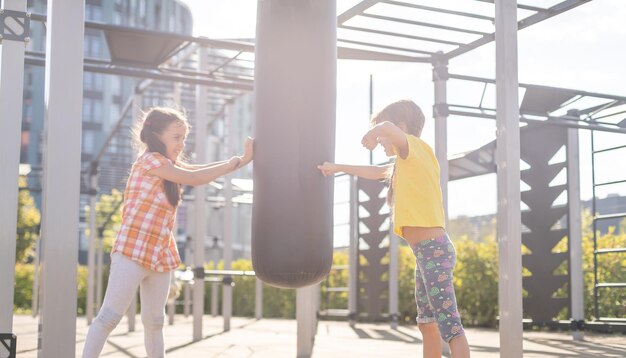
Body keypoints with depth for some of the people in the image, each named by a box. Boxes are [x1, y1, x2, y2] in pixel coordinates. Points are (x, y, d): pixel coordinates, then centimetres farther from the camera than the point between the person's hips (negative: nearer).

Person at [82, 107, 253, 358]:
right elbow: (194, 178, -16)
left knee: (154, 322, 12)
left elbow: (197, 170, 3)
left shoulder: (168, 165, 15)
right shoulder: (150, 160, -11)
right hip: (132, 251, -8)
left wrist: (241, 159, -7)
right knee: (109, 317, -7)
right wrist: (239, 161, -13)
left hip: (160, 255, 9)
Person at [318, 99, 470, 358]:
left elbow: (387, 127, -30)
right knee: (427, 322, 15)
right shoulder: (405, 163, 18)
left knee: (449, 323, -12)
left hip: (433, 249, -10)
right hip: (425, 252, 10)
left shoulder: (415, 148, -9)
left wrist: (373, 133, -8)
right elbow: (377, 172, 37)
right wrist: (338, 168, 41)